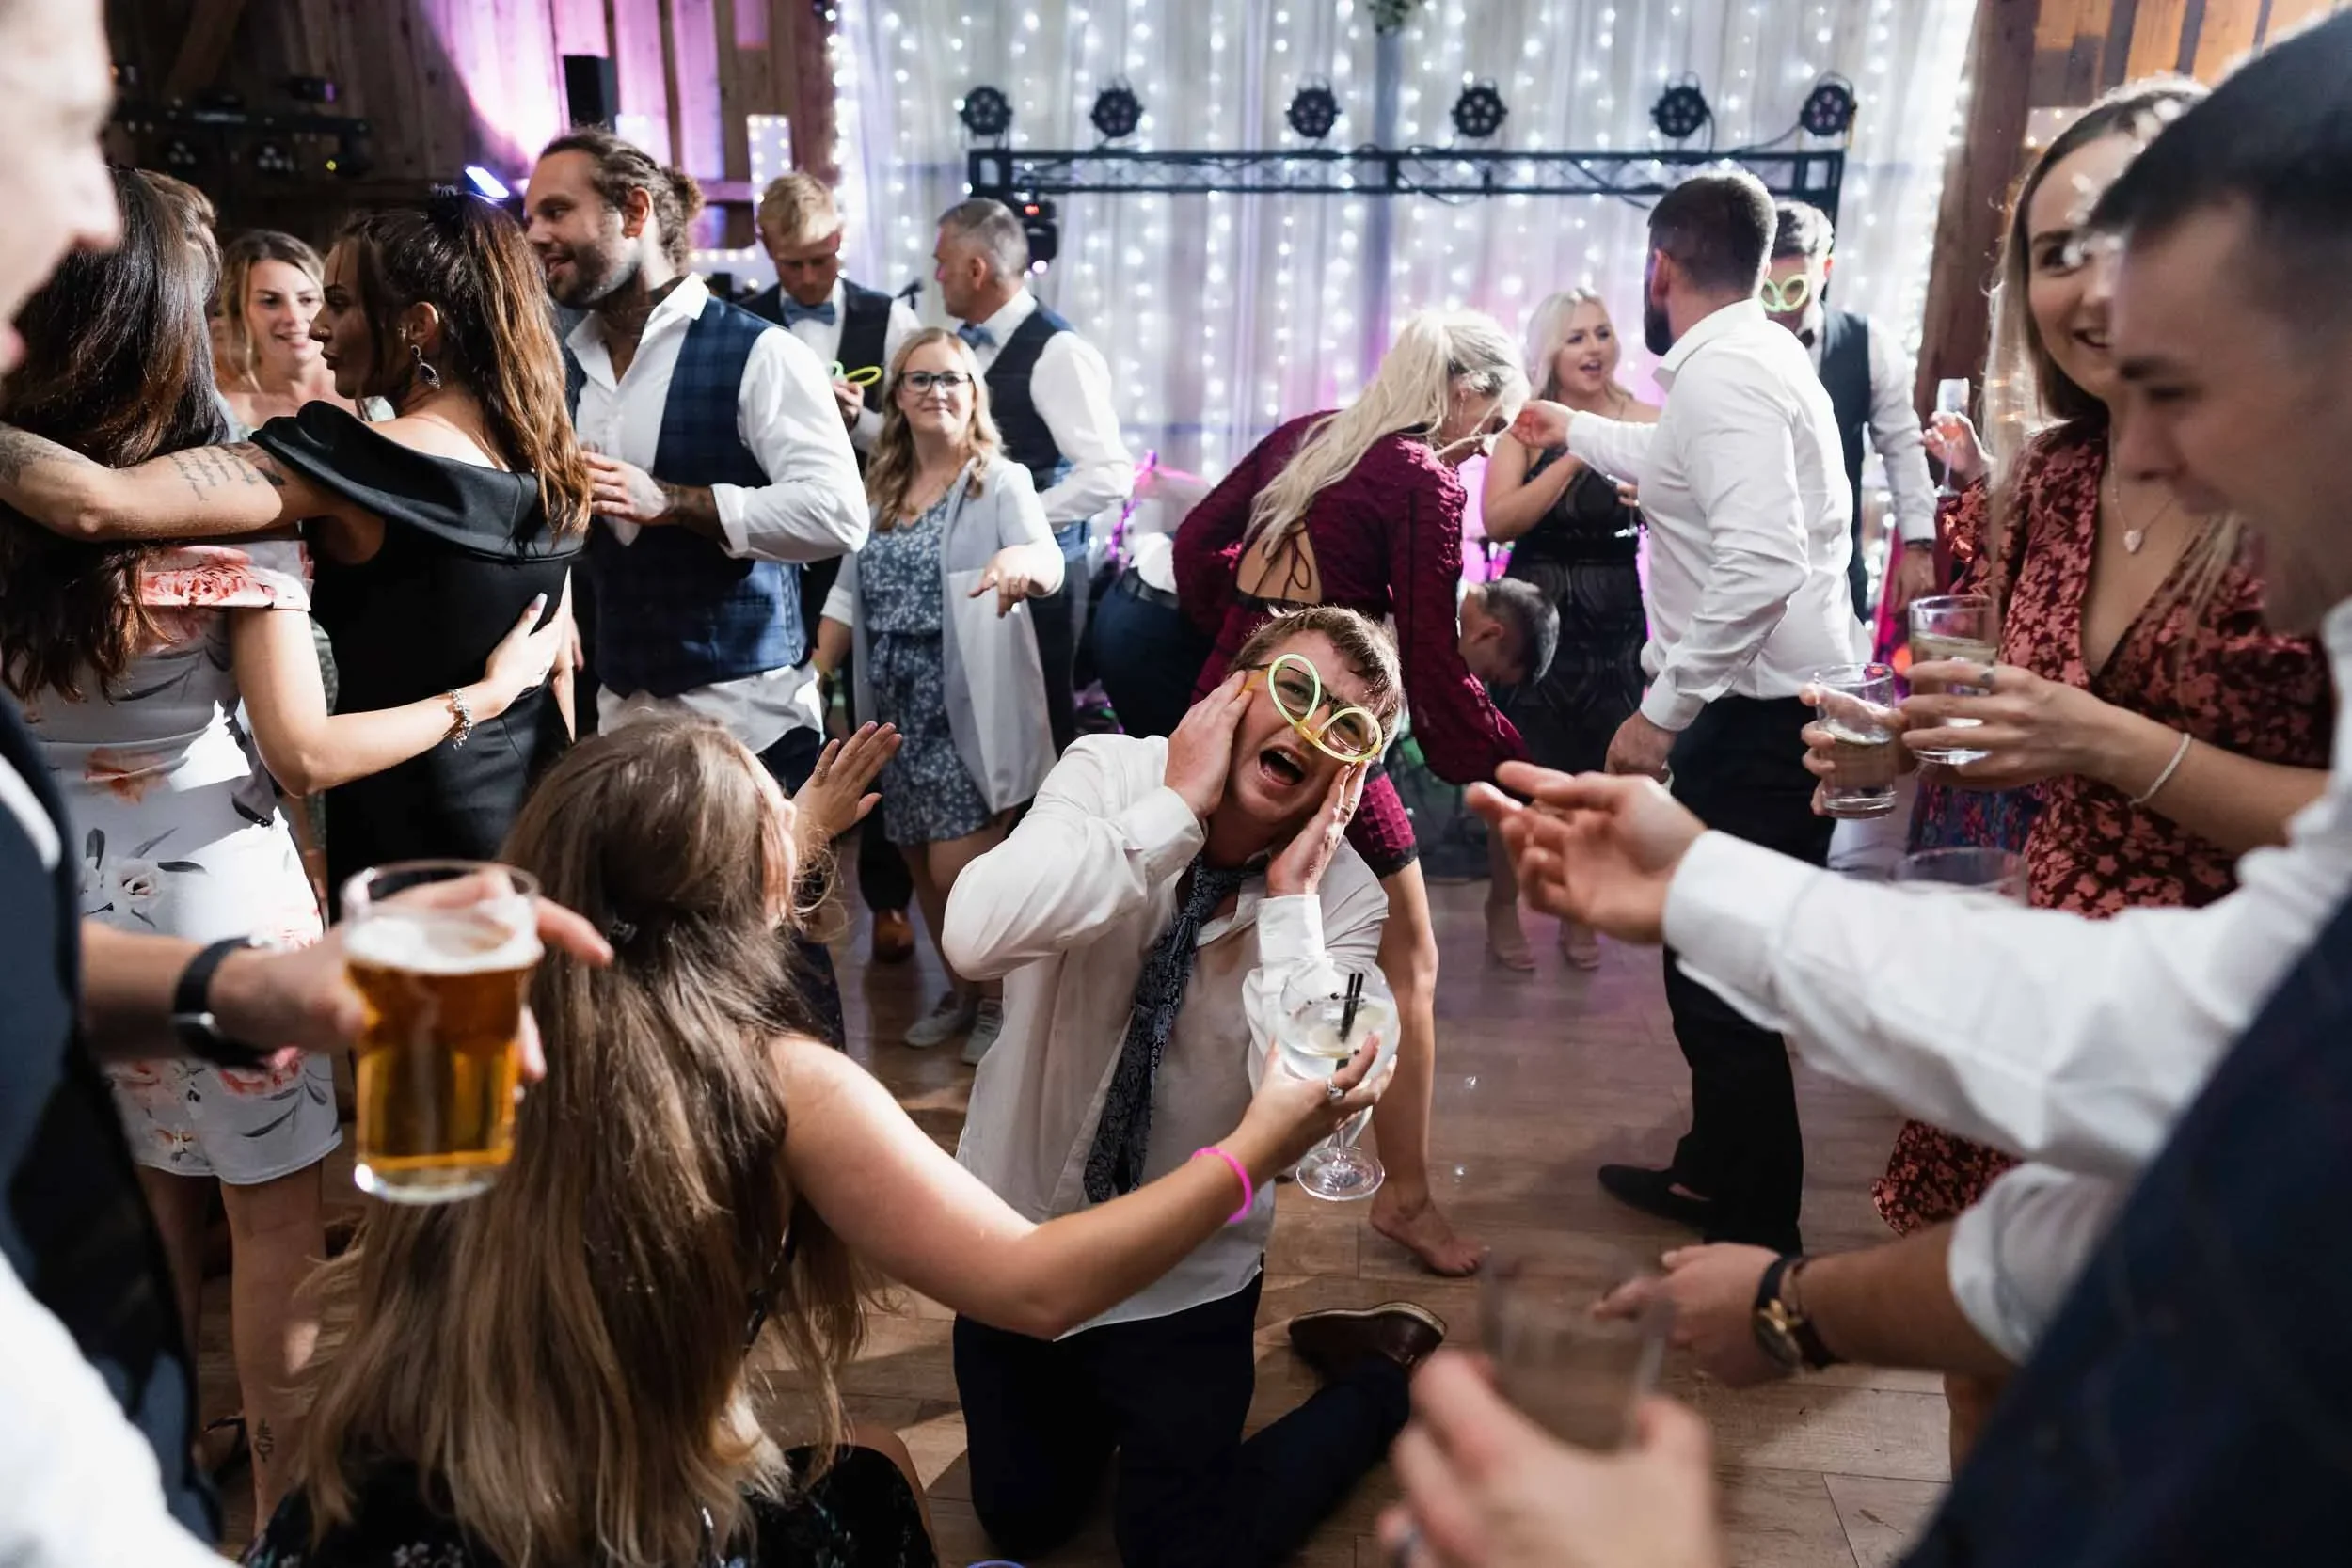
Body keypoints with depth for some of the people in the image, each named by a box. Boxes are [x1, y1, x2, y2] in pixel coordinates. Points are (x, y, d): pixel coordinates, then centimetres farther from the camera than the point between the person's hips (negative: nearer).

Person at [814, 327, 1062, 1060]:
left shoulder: (1001, 482, -6)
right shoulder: (878, 488, 11)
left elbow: (1049, 563, -24)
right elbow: (846, 597, 10)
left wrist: (1022, 560, -48)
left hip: (969, 707, -6)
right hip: (898, 710, 6)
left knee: (958, 872, -6)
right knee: (921, 868, 14)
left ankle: (1003, 997, 19)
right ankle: (961, 993, 34)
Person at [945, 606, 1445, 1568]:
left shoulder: (1342, 896, -17)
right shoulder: (1111, 775, -17)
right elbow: (974, 935, -36)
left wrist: (1289, 899, -30)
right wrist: (1177, 807, -33)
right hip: (1020, 1227, 2)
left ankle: (1385, 1373, 26)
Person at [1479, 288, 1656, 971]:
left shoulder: (1645, 422, -1)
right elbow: (1499, 521, -16)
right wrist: (1576, 455, -21)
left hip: (1615, 621, 2)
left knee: (1598, 775, 9)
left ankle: (1579, 914, 27)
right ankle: (1503, 910, 20)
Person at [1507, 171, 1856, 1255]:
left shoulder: (1721, 371, -16)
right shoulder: (1751, 353, 16)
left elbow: (1759, 564, -29)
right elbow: (1684, 467, 38)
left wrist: (1661, 711, -24)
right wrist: (1575, 431, 51)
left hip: (1762, 716, -10)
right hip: (1763, 705, 10)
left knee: (1724, 972, -4)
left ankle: (1756, 1232, 9)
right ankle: (1715, 1171, 33)